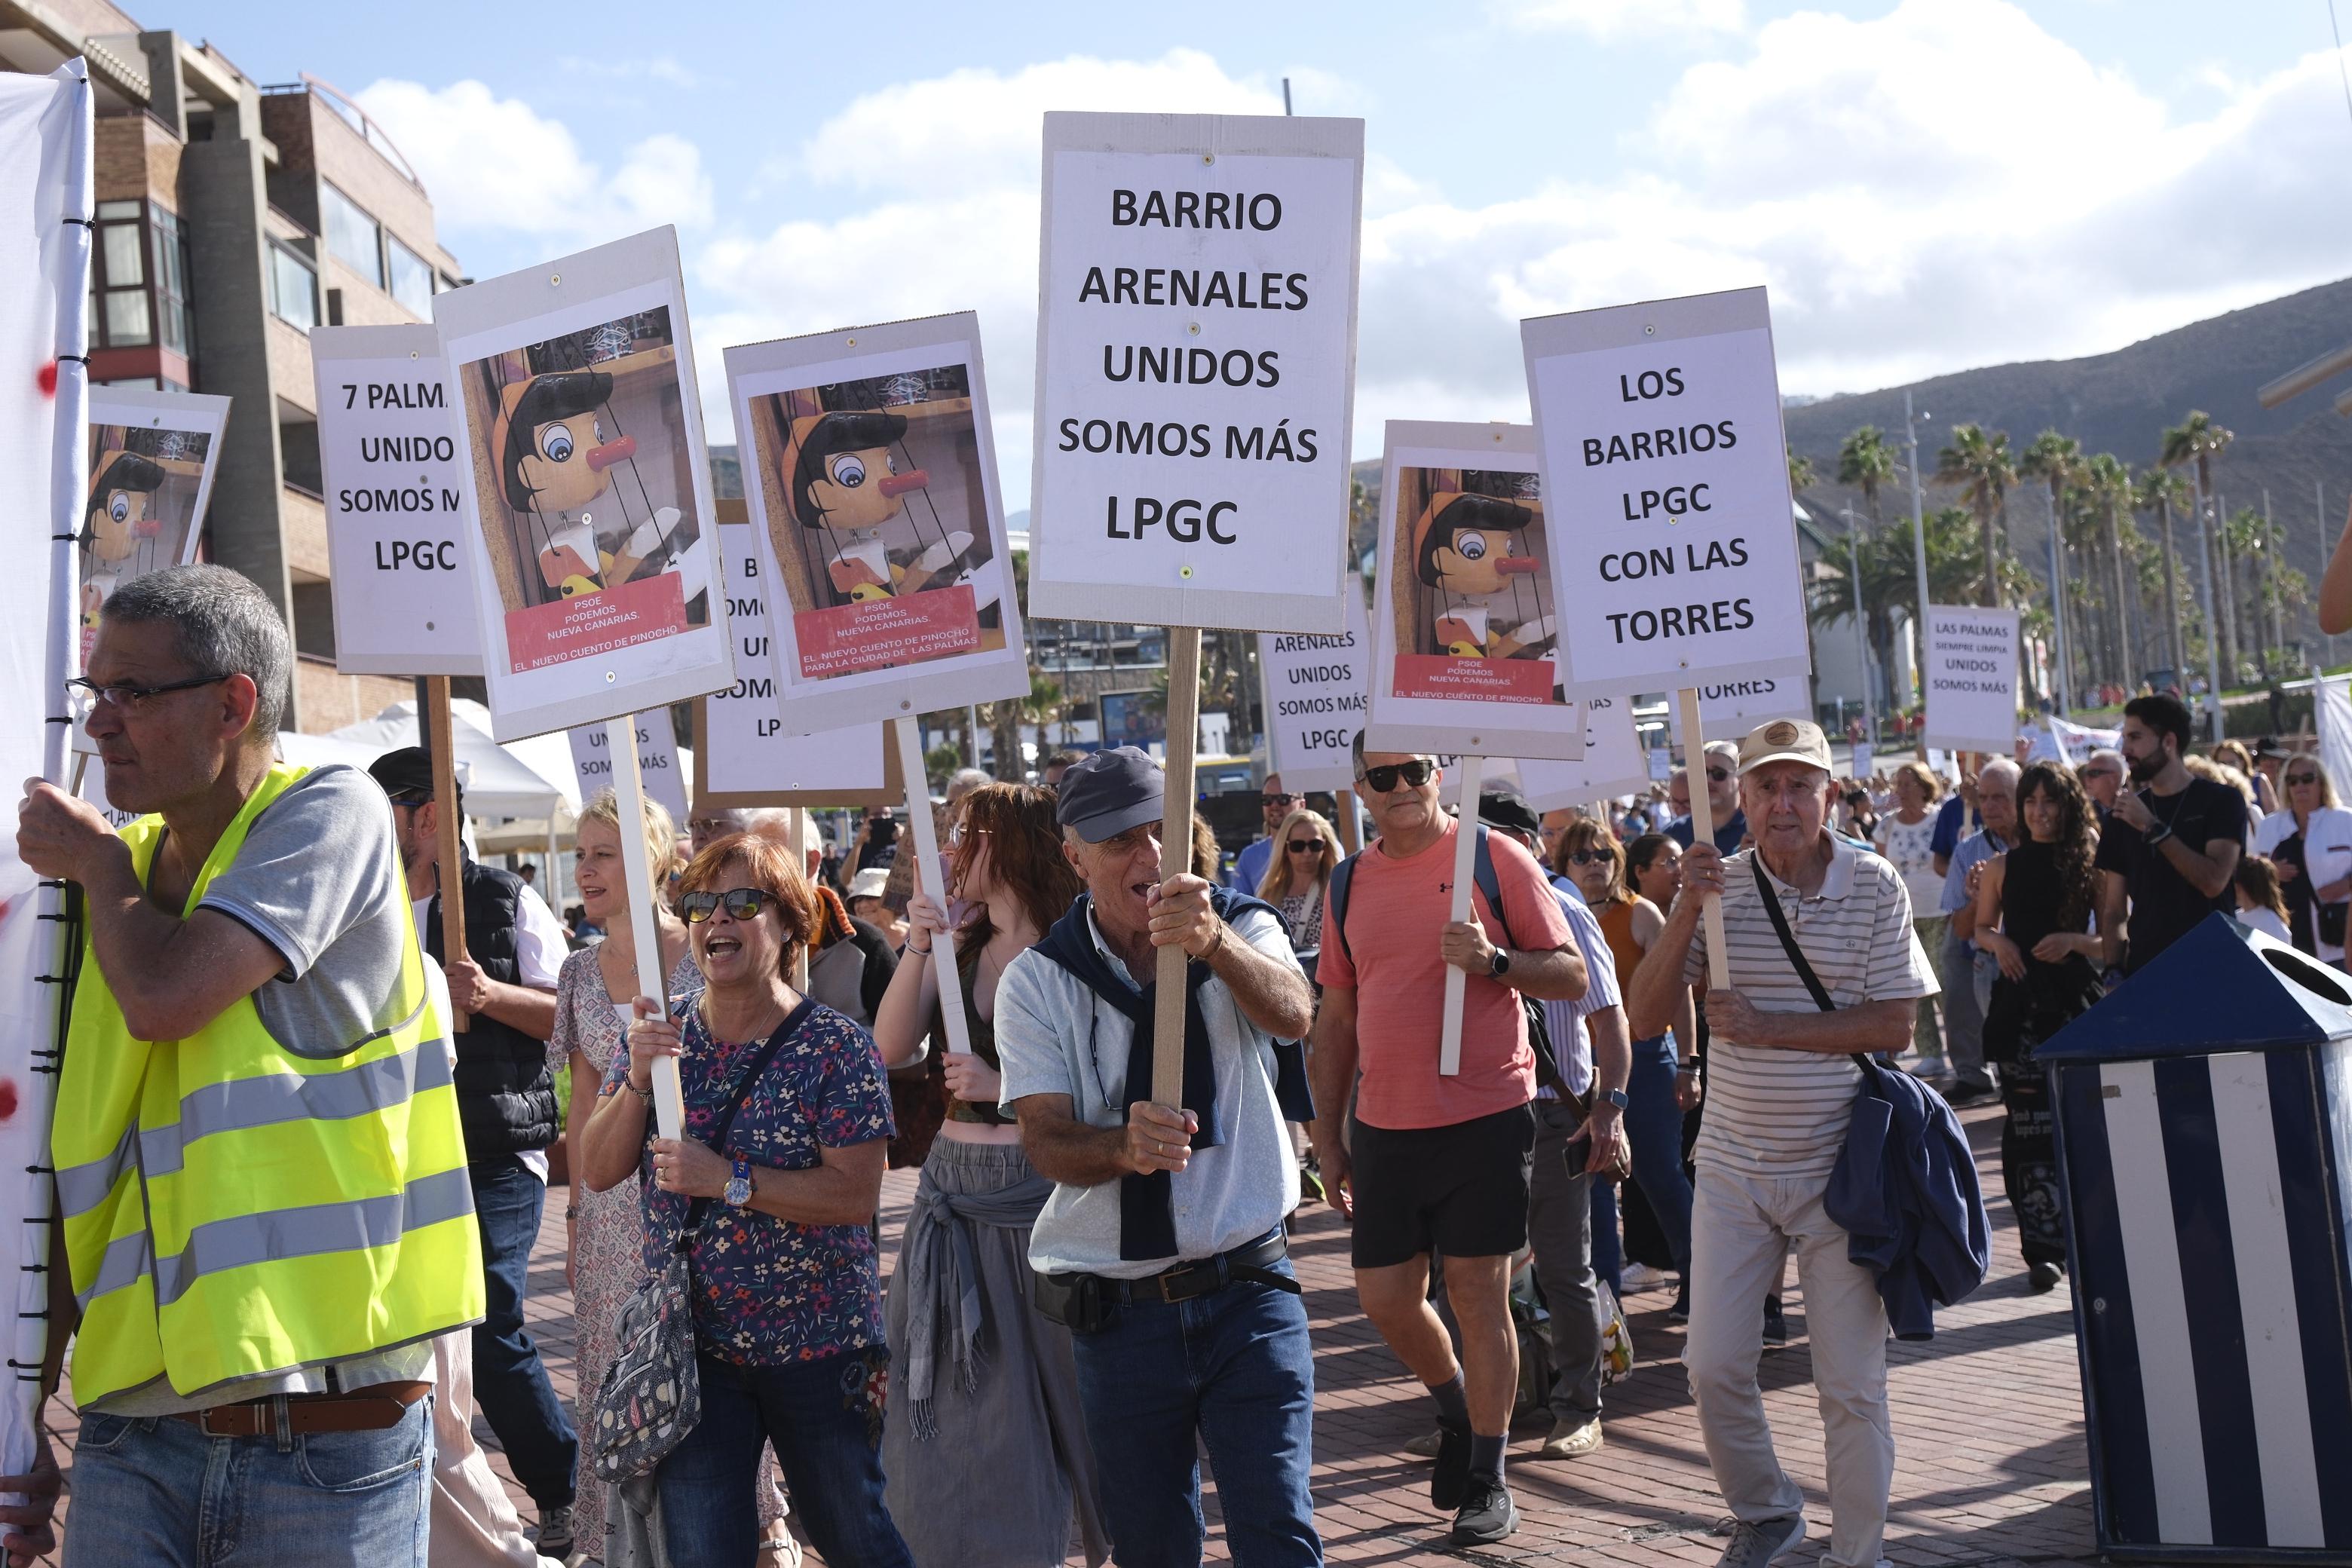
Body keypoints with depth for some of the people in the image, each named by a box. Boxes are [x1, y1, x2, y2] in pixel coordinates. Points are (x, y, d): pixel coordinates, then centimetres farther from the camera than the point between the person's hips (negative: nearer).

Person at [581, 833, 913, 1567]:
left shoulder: (836, 1047, -12)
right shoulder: (662, 1033, 1)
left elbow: (856, 1194, -19)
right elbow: (598, 1170, -1)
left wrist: (728, 1180, -26)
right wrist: (638, 1079, -18)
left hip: (818, 1347, -3)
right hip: (693, 1340, 3)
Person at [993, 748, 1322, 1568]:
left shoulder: (1244, 929, -2)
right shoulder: (1037, 982, -2)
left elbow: (1292, 1013, -24)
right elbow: (1047, 1143, -11)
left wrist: (1215, 942, -45)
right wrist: (1125, 1146, -33)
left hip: (1250, 1291, -1)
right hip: (1118, 1310, 1)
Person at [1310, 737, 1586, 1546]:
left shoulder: (1496, 858, -4)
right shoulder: (1352, 883, 9)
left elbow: (1572, 975, -4)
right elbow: (1336, 1017, 14)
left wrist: (1493, 962, -22)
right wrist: (1328, 1135, 13)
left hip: (1485, 1117, -4)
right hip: (1385, 1125, 5)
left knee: (1478, 1294, 1)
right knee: (1385, 1298, 8)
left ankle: (1488, 1480, 14)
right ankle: (1457, 1413, 35)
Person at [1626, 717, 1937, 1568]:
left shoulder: (1874, 884, -5)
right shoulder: (1718, 883, 0)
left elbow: (1894, 1025, -10)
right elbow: (1646, 1015, -6)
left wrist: (1768, 1026, -17)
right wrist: (1687, 909, -18)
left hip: (1838, 1168, -2)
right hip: (1734, 1169, 2)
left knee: (1853, 1385, 3)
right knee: (1713, 1369, 5)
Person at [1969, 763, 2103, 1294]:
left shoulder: (2090, 865, 5)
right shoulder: (2002, 867, 8)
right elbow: (1982, 929, 18)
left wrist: (2075, 940, -14)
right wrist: (1999, 943, -3)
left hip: (2075, 1000, 0)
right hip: (2020, 1005, 0)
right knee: (2029, 1126, -5)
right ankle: (2043, 1249, -3)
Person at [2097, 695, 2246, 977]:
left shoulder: (2221, 801, 0)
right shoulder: (2123, 815, 11)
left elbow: (2214, 881, -15)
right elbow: (2114, 911, 9)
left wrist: (2153, 828, -16)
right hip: (2143, 971, 3)